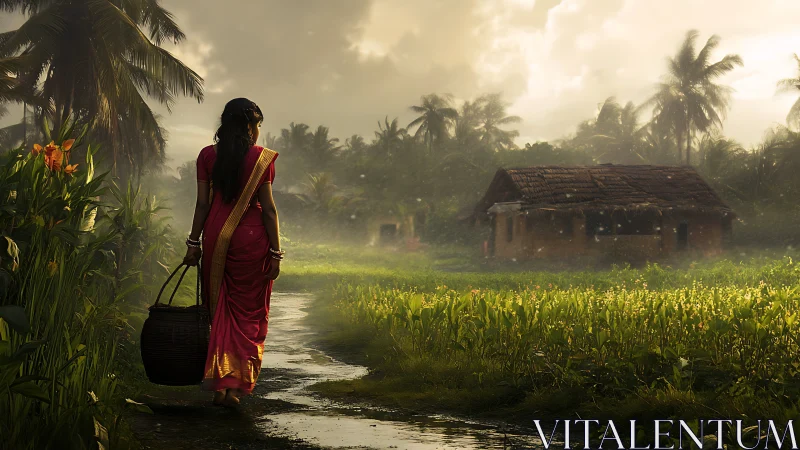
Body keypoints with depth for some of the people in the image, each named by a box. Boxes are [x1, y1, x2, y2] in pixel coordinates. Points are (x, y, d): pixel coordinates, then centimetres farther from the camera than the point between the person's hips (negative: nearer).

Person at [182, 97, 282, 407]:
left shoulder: (208, 155, 3)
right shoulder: (261, 158, -4)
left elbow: (202, 203, 1)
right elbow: (268, 208, -5)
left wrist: (194, 243, 7)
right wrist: (275, 252, -1)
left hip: (216, 237, 2)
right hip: (251, 240, -2)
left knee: (219, 310, 13)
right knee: (248, 313, 8)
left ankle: (219, 385, 10)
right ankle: (235, 386, 5)